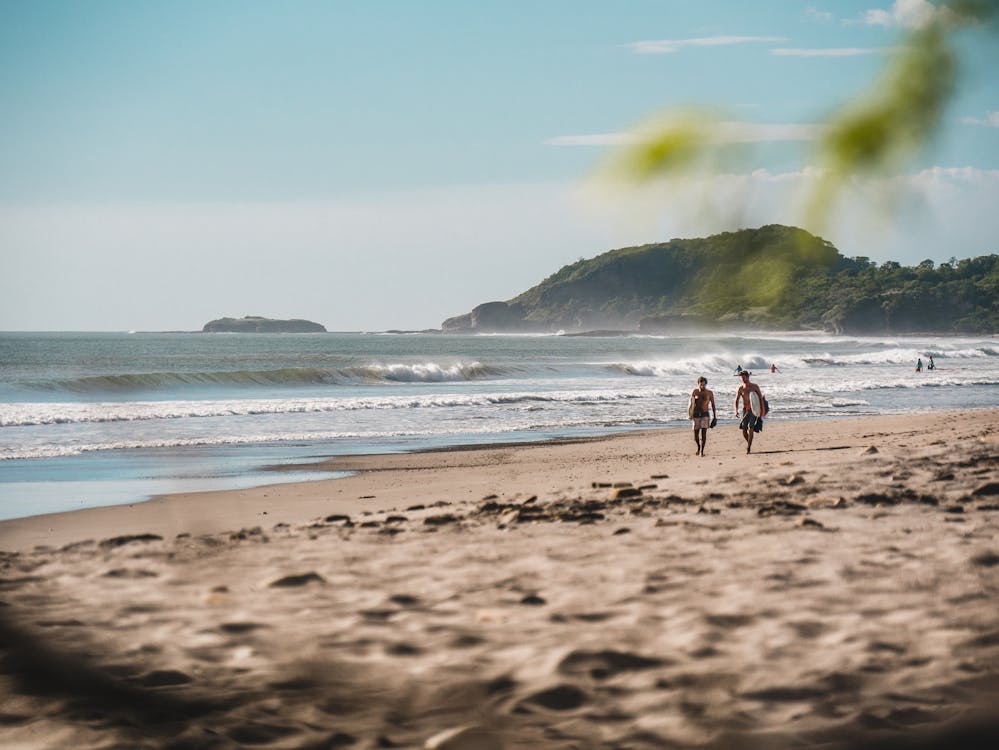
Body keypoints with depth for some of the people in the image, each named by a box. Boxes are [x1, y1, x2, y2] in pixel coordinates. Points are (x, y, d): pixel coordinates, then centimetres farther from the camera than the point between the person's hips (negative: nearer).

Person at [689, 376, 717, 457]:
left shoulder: (709, 393, 1)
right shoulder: (694, 392, 1)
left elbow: (712, 405, 8)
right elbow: (691, 404, -3)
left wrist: (714, 416, 6)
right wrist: (690, 414, -17)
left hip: (705, 415, -1)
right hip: (696, 415, 1)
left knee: (703, 433, -12)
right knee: (696, 434, 5)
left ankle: (702, 451, -10)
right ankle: (699, 447, 31)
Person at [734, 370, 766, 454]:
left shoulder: (755, 387, 0)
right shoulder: (741, 388, 3)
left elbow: (761, 398, 3)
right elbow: (736, 400, -1)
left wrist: (762, 410, -5)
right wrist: (736, 410, -18)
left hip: (753, 410, -2)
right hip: (745, 411, 3)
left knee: (751, 429, -15)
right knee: (744, 430, -2)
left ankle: (748, 448, -13)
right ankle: (749, 443, 25)